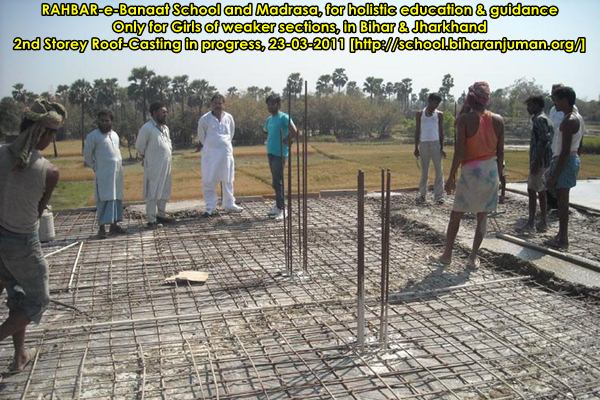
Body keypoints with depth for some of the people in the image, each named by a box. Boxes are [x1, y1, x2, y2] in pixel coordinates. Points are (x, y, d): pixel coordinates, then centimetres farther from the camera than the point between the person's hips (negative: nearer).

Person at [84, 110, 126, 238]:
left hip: (117, 172, 6)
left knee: (117, 198, 8)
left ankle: (114, 224, 15)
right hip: (104, 173, -6)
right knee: (104, 200, -8)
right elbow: (87, 155, 0)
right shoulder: (93, 136, -5)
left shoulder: (115, 135, 13)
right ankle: (101, 227, -5)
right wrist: (95, 167, 5)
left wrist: (119, 164, 14)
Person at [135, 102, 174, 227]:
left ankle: (161, 215, 27)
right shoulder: (147, 128, -13)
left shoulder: (165, 127, 11)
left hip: (166, 165, 8)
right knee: (152, 193, -3)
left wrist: (168, 152, 13)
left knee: (165, 191, 14)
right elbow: (139, 146, -6)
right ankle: (151, 220, 2)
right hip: (154, 166, -8)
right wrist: (148, 156, 6)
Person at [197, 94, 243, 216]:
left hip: (226, 152, 2)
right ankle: (210, 207, 7)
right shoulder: (204, 119, -6)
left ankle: (229, 205, 22)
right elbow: (201, 136, 8)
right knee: (209, 181, -2)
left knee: (228, 180, 10)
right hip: (210, 153, -2)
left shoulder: (229, 118, 1)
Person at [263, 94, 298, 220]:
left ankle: (281, 209, -4)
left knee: (277, 181, -9)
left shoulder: (284, 117, -11)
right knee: (275, 181, 13)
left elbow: (295, 133, -21)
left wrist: (285, 141, -11)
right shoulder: (269, 119, 13)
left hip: (280, 154, -8)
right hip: (271, 153, 8)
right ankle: (278, 205, 23)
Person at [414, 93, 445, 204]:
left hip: (436, 144, 0)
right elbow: (417, 131, 7)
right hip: (424, 144, 1)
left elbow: (441, 131, 4)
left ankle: (438, 196, 0)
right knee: (424, 171, 6)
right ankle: (422, 194, 11)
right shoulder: (420, 114, 6)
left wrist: (442, 147, -4)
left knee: (439, 170, -3)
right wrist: (416, 147, 2)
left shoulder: (439, 114, 5)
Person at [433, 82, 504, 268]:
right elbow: (500, 151, 5)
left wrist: (451, 176, -8)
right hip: (491, 170, 3)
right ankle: (473, 257, 15)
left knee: (456, 214, 9)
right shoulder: (498, 120, 1)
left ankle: (447, 255, 14)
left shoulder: (464, 119, -10)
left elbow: (459, 151, -13)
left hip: (471, 171, -3)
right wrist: (499, 173, 16)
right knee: (482, 216, 10)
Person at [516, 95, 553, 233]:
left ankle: (530, 223, -7)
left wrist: (536, 162, -23)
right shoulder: (542, 119, 18)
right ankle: (543, 223, 16)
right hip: (542, 161, 10)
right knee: (541, 191, 11)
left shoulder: (540, 119, -13)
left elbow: (543, 142, -21)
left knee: (532, 190, -8)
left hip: (539, 161, -10)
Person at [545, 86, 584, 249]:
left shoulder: (569, 121, -19)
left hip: (565, 162, -10)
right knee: (561, 198, 16)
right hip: (573, 159, 10)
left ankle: (563, 240, 3)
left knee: (562, 199, -3)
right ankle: (561, 235, 25)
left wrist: (554, 175, -21)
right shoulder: (577, 118, 12)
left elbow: (565, 151, -23)